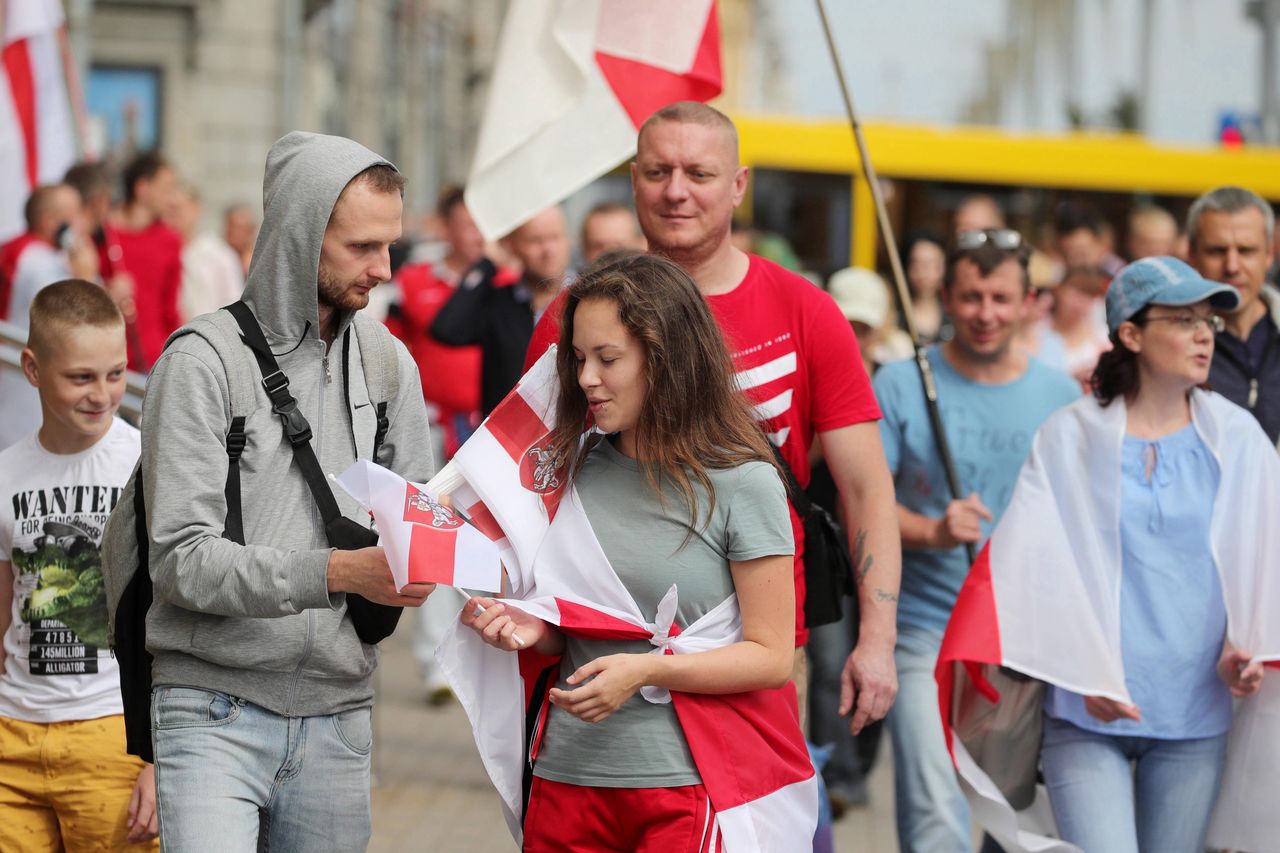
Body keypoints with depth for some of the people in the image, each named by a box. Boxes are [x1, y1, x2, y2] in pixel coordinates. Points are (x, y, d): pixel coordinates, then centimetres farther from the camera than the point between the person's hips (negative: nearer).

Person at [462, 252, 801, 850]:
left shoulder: (741, 483, -7)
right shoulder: (578, 469, 7)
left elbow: (770, 656, -8)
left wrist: (645, 670, -19)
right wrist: (533, 628, -5)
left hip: (682, 784, -4)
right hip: (567, 779, 5)